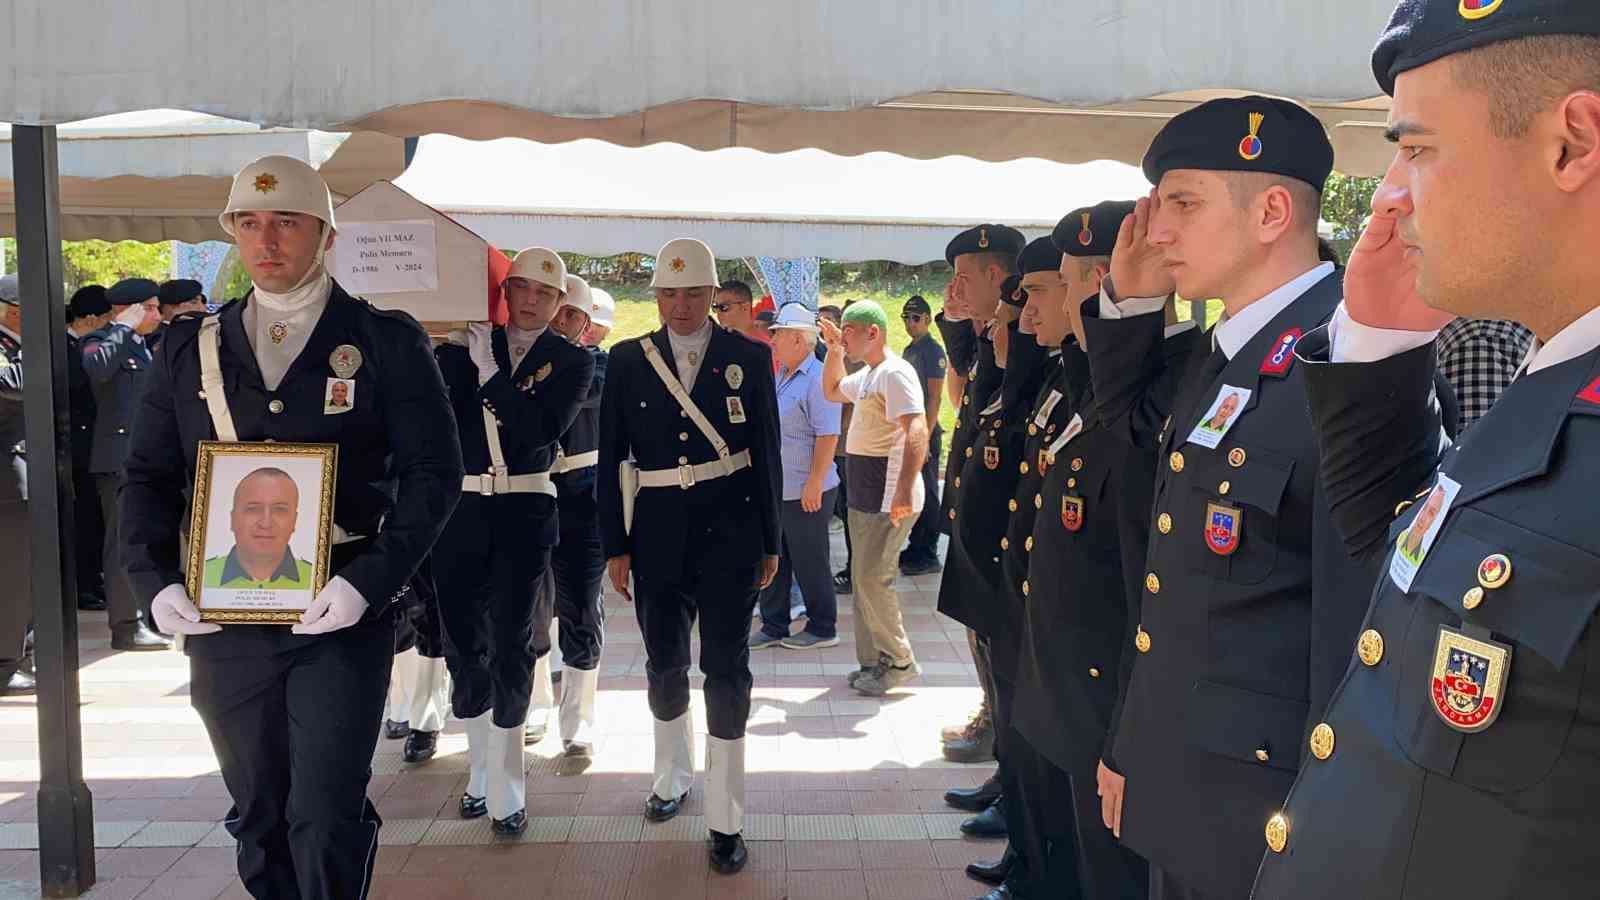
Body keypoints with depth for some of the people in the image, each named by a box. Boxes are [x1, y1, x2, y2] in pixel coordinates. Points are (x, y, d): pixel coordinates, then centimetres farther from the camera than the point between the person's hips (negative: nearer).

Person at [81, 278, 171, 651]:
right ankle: (127, 626, -3)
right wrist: (124, 328, -20)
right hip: (119, 457, -8)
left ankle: (151, 615, 25)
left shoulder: (148, 345, 18)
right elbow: (97, 368, -30)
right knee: (124, 541, -6)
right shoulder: (101, 341, -5)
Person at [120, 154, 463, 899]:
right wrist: (155, 580, -4)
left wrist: (369, 580, -17)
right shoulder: (189, 346, 10)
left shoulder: (386, 341, -1)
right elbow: (148, 476, 12)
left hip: (341, 618, -3)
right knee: (258, 818, 15)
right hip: (221, 619, 4)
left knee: (326, 822, -5)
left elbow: (434, 472, -5)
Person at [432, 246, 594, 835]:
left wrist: (489, 373, -14)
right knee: (462, 643, 10)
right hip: (459, 507, 3)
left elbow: (541, 428, -13)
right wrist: (459, 354, -9)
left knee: (511, 647, -1)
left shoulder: (572, 360, 2)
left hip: (524, 516, -3)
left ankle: (505, 789, 8)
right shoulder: (466, 346, 8)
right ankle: (482, 769, 28)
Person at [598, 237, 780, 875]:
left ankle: (725, 819, 8)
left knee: (725, 667, -1)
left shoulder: (749, 357, 0)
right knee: (664, 662, 13)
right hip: (658, 530, 2)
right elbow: (611, 457, 4)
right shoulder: (628, 360, 3)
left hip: (729, 532, -2)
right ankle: (673, 776, 38)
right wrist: (615, 545, 1)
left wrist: (771, 542, 3)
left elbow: (767, 453, 3)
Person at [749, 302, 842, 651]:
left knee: (810, 563, 3)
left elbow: (828, 436, -21)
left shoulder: (817, 379, -16)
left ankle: (823, 629, 17)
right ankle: (773, 626, 24)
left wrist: (814, 484, -23)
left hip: (805, 491, -9)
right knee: (773, 560, 13)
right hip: (775, 488, 9)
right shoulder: (780, 377, 13)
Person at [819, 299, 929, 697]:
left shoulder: (895, 373, -17)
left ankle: (900, 661, 6)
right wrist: (833, 351, 19)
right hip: (865, 495, 10)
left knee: (872, 579, -7)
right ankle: (873, 661, 22)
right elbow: (831, 391, 34)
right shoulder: (866, 374, 14)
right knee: (864, 579, 13)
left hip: (889, 499, -10)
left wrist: (904, 492, -36)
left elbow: (917, 432, -28)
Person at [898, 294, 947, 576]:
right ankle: (915, 548, 23)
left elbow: (934, 397, -16)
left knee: (926, 494, -2)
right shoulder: (909, 351, 15)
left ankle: (929, 556, 5)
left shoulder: (933, 351, -11)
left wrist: (924, 437, -20)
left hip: (925, 432, -8)